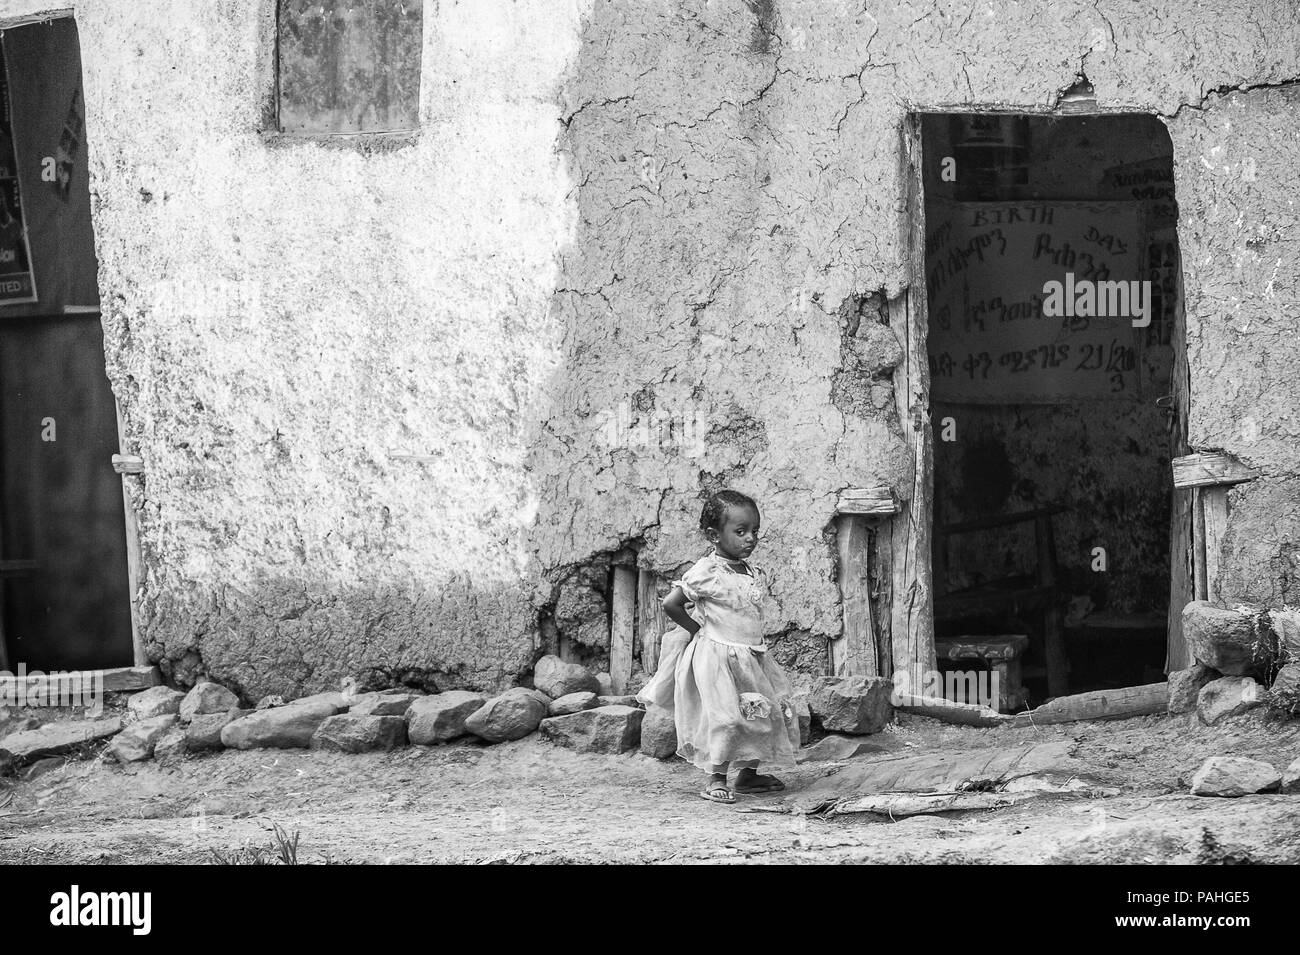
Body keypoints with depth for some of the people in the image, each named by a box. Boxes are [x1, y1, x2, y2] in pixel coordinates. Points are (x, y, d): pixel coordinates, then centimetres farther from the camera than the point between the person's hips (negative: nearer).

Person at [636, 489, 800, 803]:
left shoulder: (750, 573, 9)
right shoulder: (706, 573, -14)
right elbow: (671, 604, -15)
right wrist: (699, 630, -9)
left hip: (751, 658, 8)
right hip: (717, 658, -8)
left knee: (764, 715, 10)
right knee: (725, 717, -12)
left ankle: (749, 774, 22)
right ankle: (716, 780, -5)